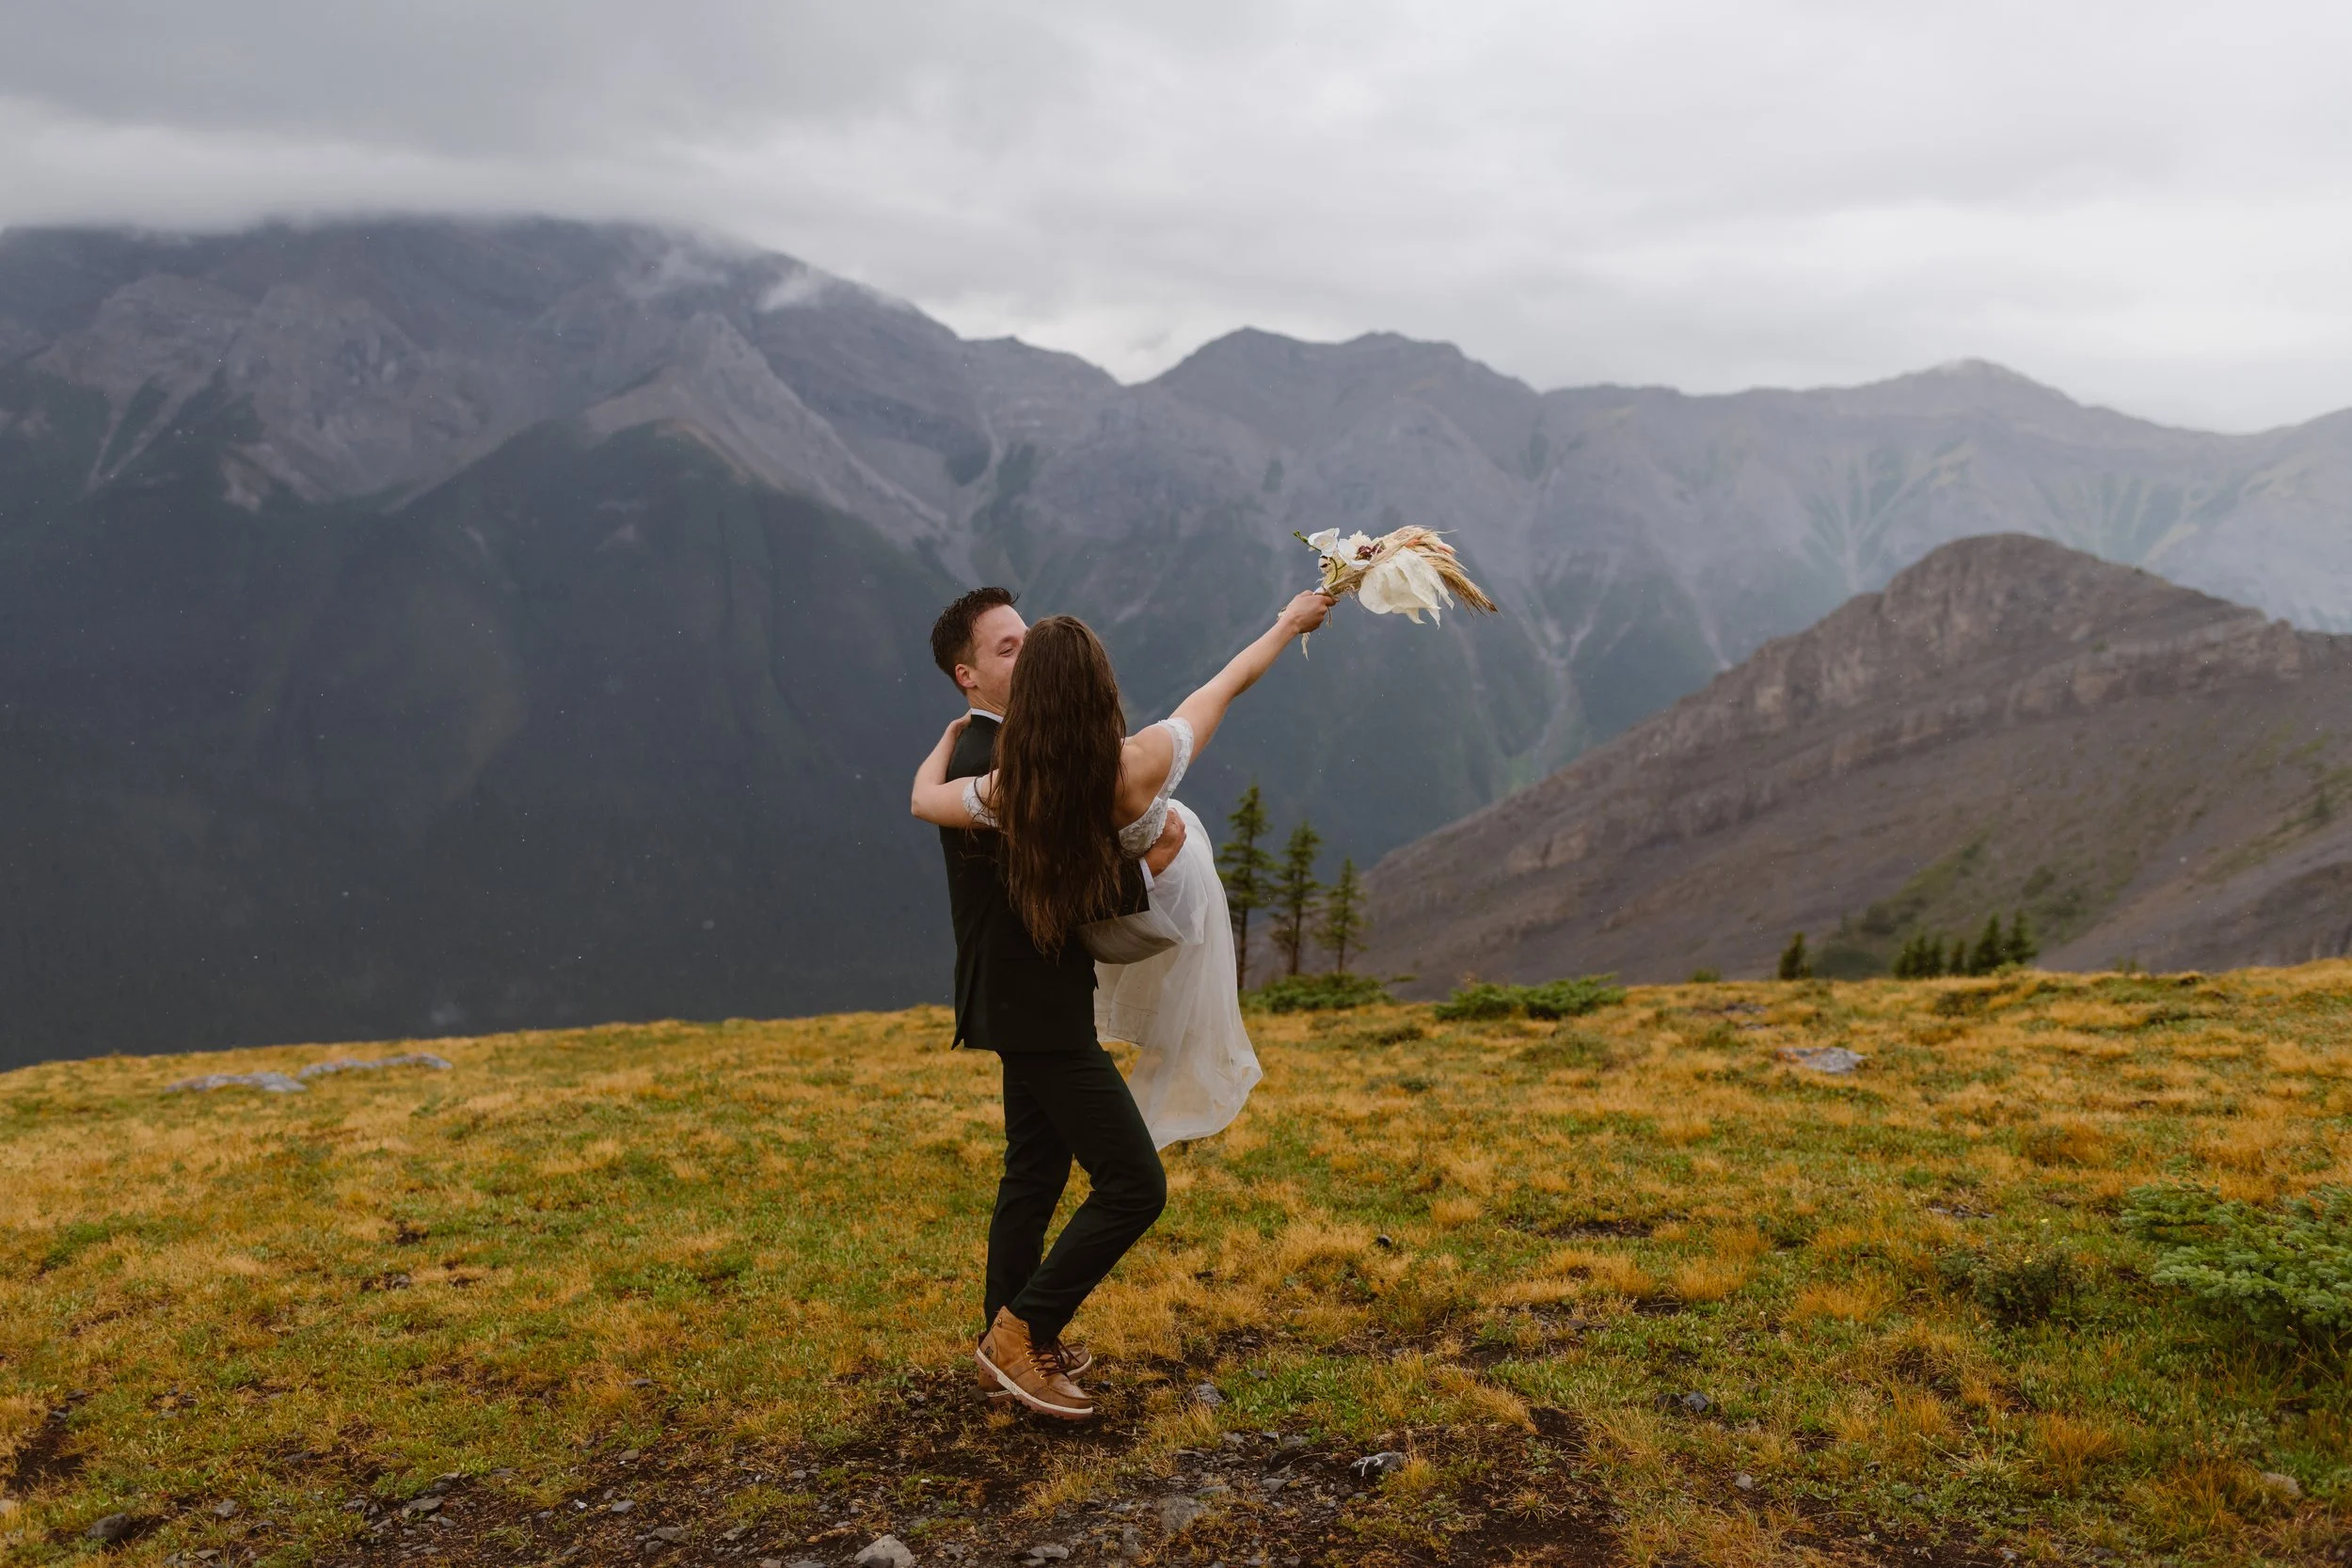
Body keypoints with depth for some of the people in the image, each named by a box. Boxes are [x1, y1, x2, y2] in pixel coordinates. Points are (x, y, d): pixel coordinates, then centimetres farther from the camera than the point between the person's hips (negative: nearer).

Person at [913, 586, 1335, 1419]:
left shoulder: (1004, 791, -11)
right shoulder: (1141, 764, -21)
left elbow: (923, 797, 10)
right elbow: (1232, 680, -4)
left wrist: (954, 736, 28)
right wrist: (1289, 625, 12)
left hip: (1021, 996, 7)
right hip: (1048, 1009, -7)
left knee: (1035, 1167, 19)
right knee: (1134, 1184, -1)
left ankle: (1010, 1338, 30)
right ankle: (1022, 1330, 2)